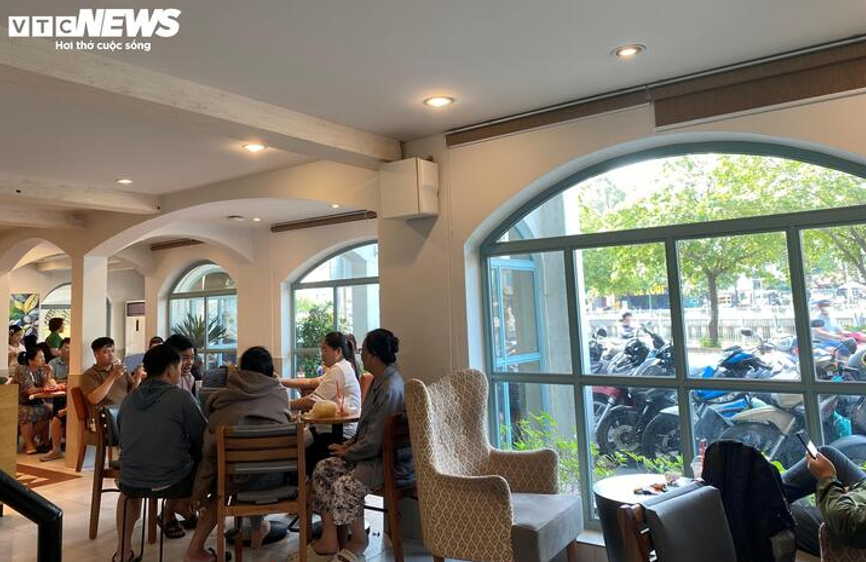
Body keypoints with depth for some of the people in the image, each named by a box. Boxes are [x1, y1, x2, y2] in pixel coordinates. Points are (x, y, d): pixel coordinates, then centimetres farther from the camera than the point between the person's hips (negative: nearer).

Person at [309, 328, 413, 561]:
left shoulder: (390, 388, -24)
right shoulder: (380, 380, 8)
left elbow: (374, 441, -24)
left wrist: (347, 452, -9)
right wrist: (351, 442, 5)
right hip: (372, 451, 10)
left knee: (345, 484, -26)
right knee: (323, 469, 0)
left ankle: (359, 540, 1)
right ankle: (330, 538, 2)